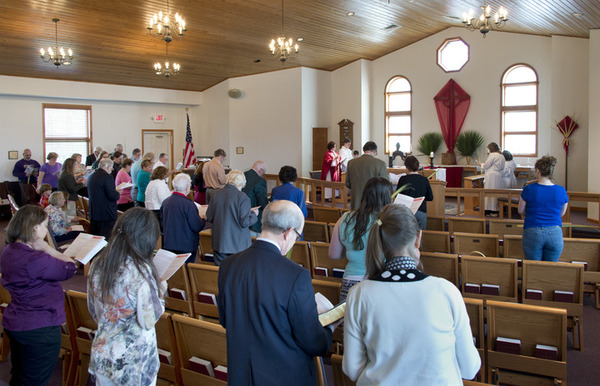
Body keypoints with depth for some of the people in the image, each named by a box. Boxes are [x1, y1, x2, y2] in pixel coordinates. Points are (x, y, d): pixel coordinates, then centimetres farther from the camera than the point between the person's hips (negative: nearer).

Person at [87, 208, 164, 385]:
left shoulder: (97, 264, -5)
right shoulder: (141, 271, -24)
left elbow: (93, 312, 6)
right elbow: (148, 321, -20)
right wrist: (160, 293, -6)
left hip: (101, 354, 5)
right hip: (134, 361, -5)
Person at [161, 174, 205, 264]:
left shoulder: (165, 201, 0)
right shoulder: (188, 204, -20)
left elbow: (162, 220, 13)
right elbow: (197, 227, -16)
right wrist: (203, 220, 4)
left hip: (168, 245, 7)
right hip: (186, 247, -6)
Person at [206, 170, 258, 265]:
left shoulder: (216, 194, -1)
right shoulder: (242, 198, -14)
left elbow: (209, 218, 4)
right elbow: (244, 222, -15)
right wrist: (254, 214, 3)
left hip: (219, 243, 4)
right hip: (238, 244, -4)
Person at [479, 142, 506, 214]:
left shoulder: (492, 155, -10)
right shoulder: (502, 156, 15)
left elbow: (485, 166, -8)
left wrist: (481, 164, 13)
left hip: (492, 176, -8)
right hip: (499, 176, 8)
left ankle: (489, 209, -1)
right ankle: (497, 209, 9)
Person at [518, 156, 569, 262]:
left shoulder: (529, 189, -7)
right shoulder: (561, 191, 1)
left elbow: (521, 211, 5)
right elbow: (561, 214, 15)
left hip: (532, 233, -2)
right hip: (555, 234, 2)